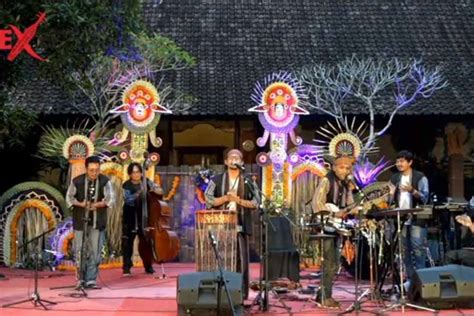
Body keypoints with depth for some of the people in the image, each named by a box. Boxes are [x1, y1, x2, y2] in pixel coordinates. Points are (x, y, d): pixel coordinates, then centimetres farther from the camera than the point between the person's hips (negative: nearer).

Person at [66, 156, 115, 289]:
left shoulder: (105, 181, -5)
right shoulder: (77, 181, -6)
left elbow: (111, 198, -7)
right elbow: (69, 198, 1)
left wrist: (97, 204, -23)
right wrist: (80, 204, -17)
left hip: (97, 221, 0)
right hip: (80, 220, 0)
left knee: (95, 251, 0)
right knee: (80, 250, 3)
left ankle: (91, 280, 7)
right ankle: (81, 279, 14)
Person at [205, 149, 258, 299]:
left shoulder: (247, 182, 9)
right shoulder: (216, 180, 7)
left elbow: (255, 202, 2)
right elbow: (208, 200, -2)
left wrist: (238, 200, -11)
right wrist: (226, 197, -11)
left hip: (240, 227, 1)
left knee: (241, 260, 0)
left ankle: (242, 294, 6)